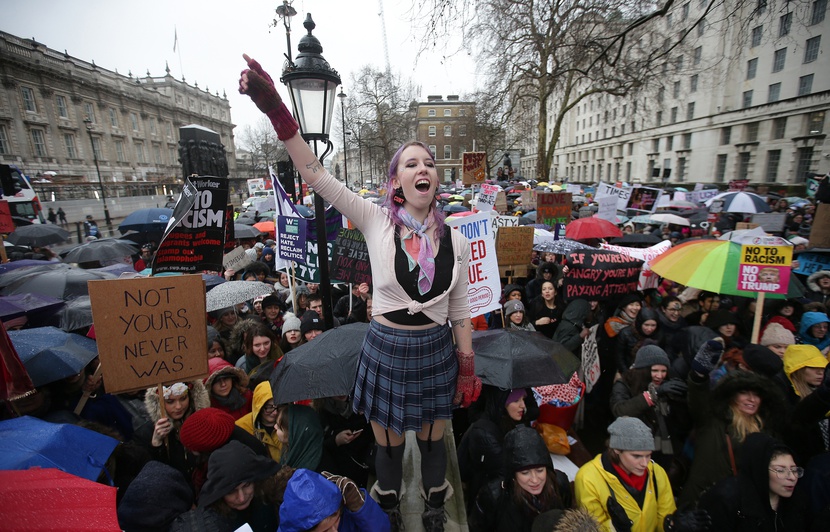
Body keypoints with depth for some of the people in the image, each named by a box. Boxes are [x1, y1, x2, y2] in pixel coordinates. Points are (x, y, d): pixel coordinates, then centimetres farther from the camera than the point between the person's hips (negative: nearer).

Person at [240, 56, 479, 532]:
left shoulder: (455, 240, -4)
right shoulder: (376, 222, -9)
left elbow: (460, 311, 2)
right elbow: (316, 175, -16)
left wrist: (468, 367, 5)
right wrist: (276, 110, -25)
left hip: (436, 351, 2)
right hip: (386, 349, -1)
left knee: (432, 441, 21)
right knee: (389, 446, 19)